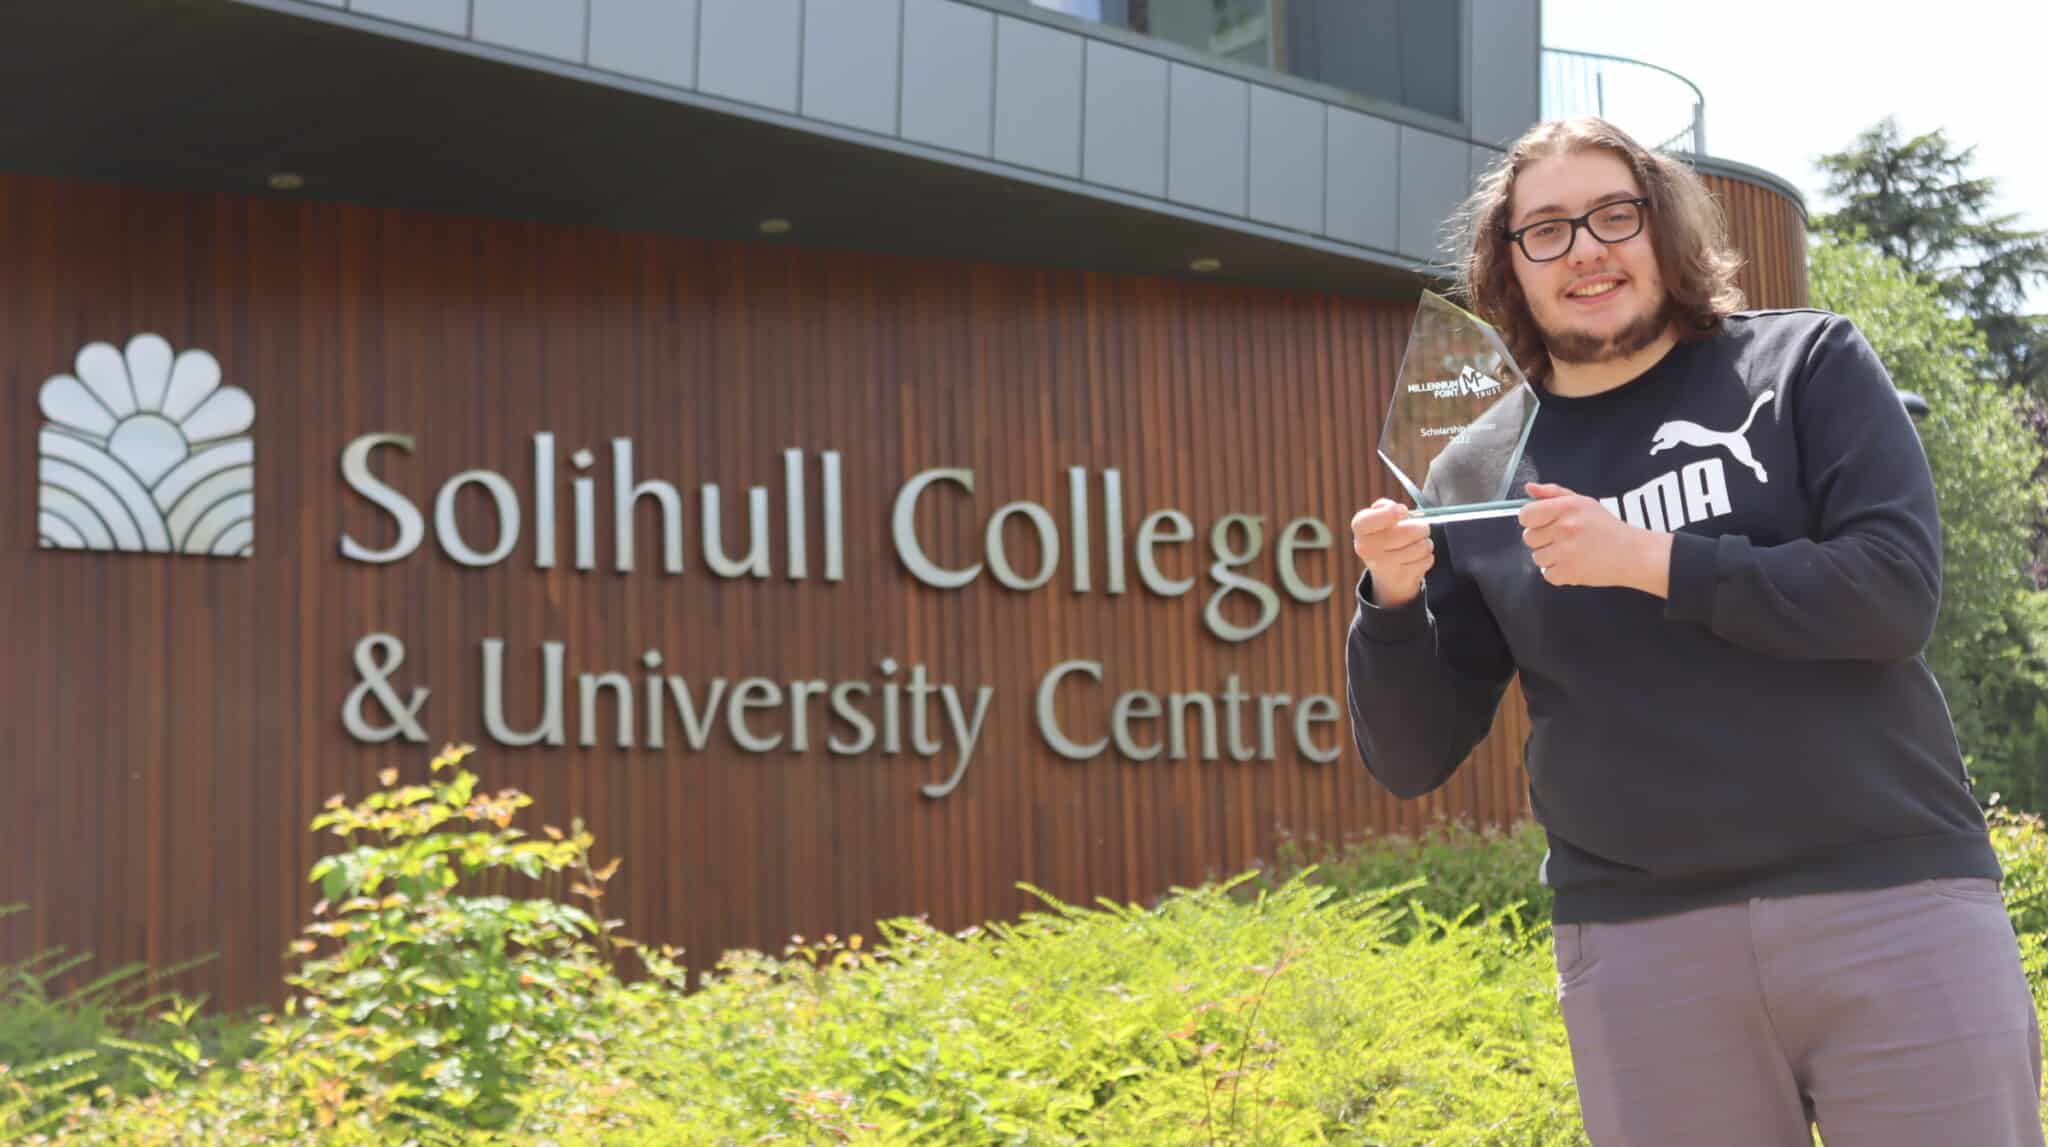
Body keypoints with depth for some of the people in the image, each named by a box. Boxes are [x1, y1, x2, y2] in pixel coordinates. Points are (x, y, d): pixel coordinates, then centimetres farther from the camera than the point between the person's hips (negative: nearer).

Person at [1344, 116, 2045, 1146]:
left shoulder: (1806, 364, 4)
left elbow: (1896, 590, -9)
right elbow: (1410, 758, 8)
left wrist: (1649, 559, -13)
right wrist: (1391, 599, -10)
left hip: (1891, 901, -1)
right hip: (1638, 943, 2)